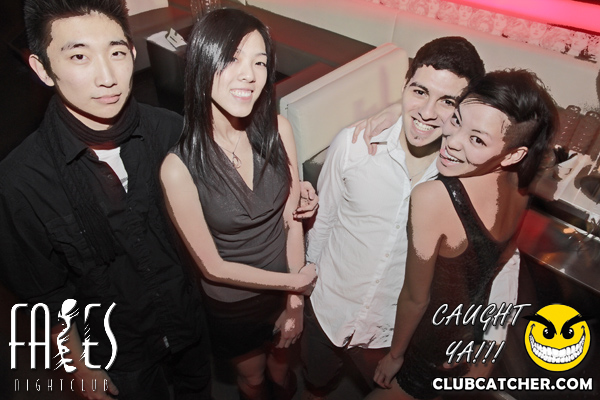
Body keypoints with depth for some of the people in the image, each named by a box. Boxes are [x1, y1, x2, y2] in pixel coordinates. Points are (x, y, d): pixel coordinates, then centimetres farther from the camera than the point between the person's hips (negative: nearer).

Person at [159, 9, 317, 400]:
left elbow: (293, 219, -10)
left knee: (282, 362, 33)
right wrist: (291, 282, -13)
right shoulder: (179, 166, -29)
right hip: (233, 303, -2)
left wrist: (295, 300, -7)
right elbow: (213, 265, -19)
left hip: (289, 286, 3)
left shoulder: (278, 129, -19)